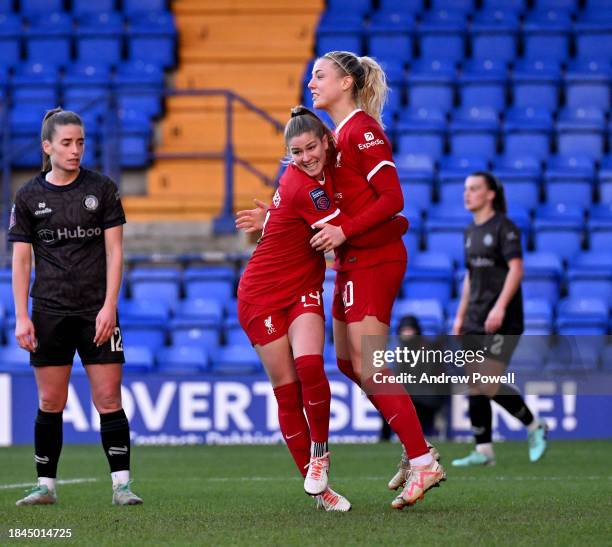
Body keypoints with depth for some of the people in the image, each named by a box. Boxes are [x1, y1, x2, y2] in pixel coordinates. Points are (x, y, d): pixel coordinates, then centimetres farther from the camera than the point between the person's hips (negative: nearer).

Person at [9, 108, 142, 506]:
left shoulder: (102, 189, 2)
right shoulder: (29, 197, 4)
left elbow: (114, 250, 1)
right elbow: (21, 260, 5)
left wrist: (109, 306, -8)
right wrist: (22, 317, -2)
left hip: (97, 312, -1)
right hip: (49, 312, 1)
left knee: (109, 400, -5)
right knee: (50, 403, 3)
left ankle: (122, 484, -3)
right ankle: (46, 485, 10)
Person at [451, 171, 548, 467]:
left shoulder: (504, 227, -8)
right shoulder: (471, 231, 15)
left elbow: (516, 269, -17)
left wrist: (500, 306, -27)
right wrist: (460, 315, 18)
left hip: (502, 321, -8)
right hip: (475, 321, 8)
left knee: (488, 386, -13)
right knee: (474, 387, 3)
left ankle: (535, 426, 8)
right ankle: (483, 451, 7)